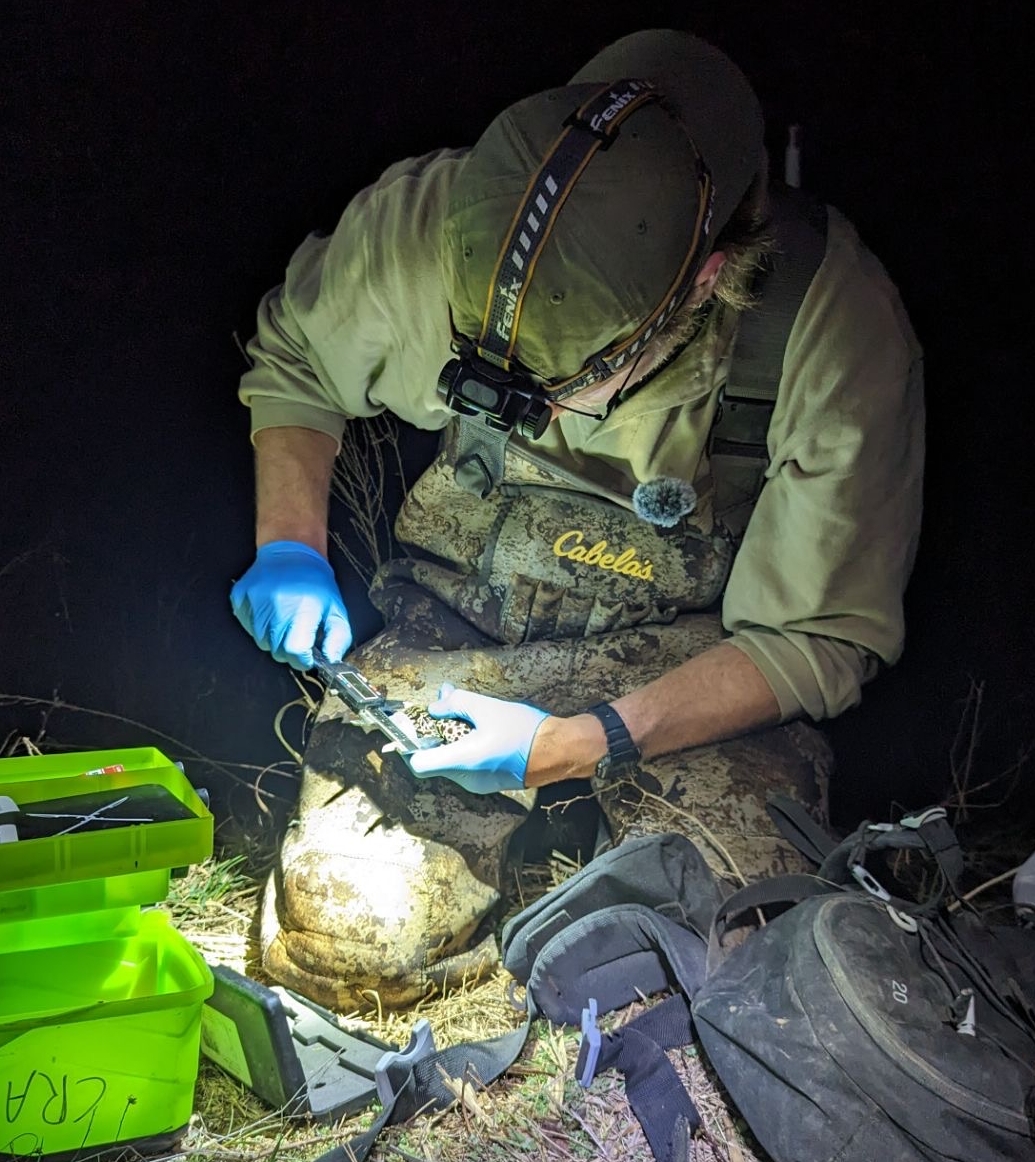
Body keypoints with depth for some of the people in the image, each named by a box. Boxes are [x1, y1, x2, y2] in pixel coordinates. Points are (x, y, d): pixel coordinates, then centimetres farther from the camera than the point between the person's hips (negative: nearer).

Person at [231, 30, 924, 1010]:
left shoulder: (836, 325, -25)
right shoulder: (428, 220, -19)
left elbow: (822, 639, -16)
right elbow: (290, 357, 4)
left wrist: (584, 744, -26)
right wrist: (289, 545, -12)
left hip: (700, 657, -1)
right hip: (461, 627, 2)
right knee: (341, 943, -15)